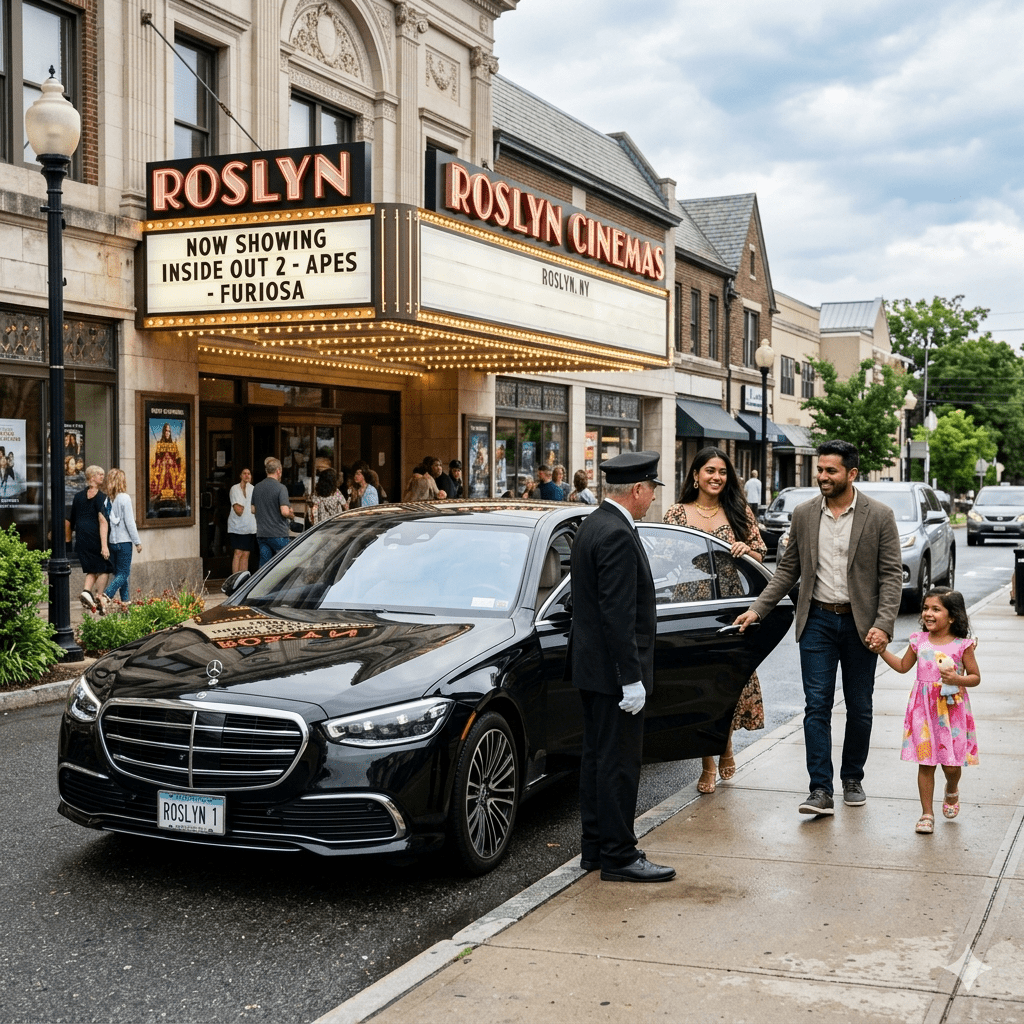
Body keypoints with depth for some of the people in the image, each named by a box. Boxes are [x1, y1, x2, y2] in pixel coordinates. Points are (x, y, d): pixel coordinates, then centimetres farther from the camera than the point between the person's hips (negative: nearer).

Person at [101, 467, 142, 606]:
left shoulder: (107, 499, 2)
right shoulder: (125, 498, -12)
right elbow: (129, 522, -12)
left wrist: (106, 542, 14)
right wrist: (137, 542, -4)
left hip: (111, 541, 6)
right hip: (123, 541, -6)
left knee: (120, 572, 15)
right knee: (123, 573, -2)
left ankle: (126, 600, 18)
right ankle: (106, 595, -20)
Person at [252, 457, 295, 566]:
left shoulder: (257, 487, 9)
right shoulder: (280, 488, -12)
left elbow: (253, 510, 15)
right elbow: (285, 511, -20)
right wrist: (292, 515, 0)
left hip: (261, 534, 6)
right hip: (278, 534, -6)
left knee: (264, 566, 7)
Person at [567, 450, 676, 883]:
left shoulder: (593, 525, 12)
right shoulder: (618, 536, -20)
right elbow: (618, 615, -24)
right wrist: (631, 677, -21)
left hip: (591, 666, 10)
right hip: (612, 669, -10)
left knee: (597, 758, 15)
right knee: (619, 763, -3)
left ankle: (596, 848, 23)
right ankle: (618, 856, 4)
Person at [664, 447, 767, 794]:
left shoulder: (739, 511, 8)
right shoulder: (676, 514, 5)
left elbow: (760, 554, 10)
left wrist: (746, 549, -9)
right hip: (691, 608, -1)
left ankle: (726, 746, 26)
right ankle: (708, 763, 8)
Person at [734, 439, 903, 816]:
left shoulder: (880, 516, -5)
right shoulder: (803, 515, 3)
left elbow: (891, 575, -6)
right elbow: (788, 570, 10)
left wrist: (883, 625, -16)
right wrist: (757, 609, 2)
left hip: (861, 623, -1)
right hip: (817, 620, 1)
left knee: (859, 708, 9)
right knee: (817, 705, -5)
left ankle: (852, 780, 26)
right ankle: (820, 790, -5)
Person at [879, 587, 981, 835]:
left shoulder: (962, 645, -6)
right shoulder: (919, 641, 3)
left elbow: (975, 677, 0)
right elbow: (903, 666, 17)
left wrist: (957, 679, -18)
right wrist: (881, 649, 10)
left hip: (951, 708, -2)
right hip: (924, 709, 2)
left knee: (951, 765, 3)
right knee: (925, 763, 2)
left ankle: (951, 791, 38)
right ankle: (926, 813, 11)